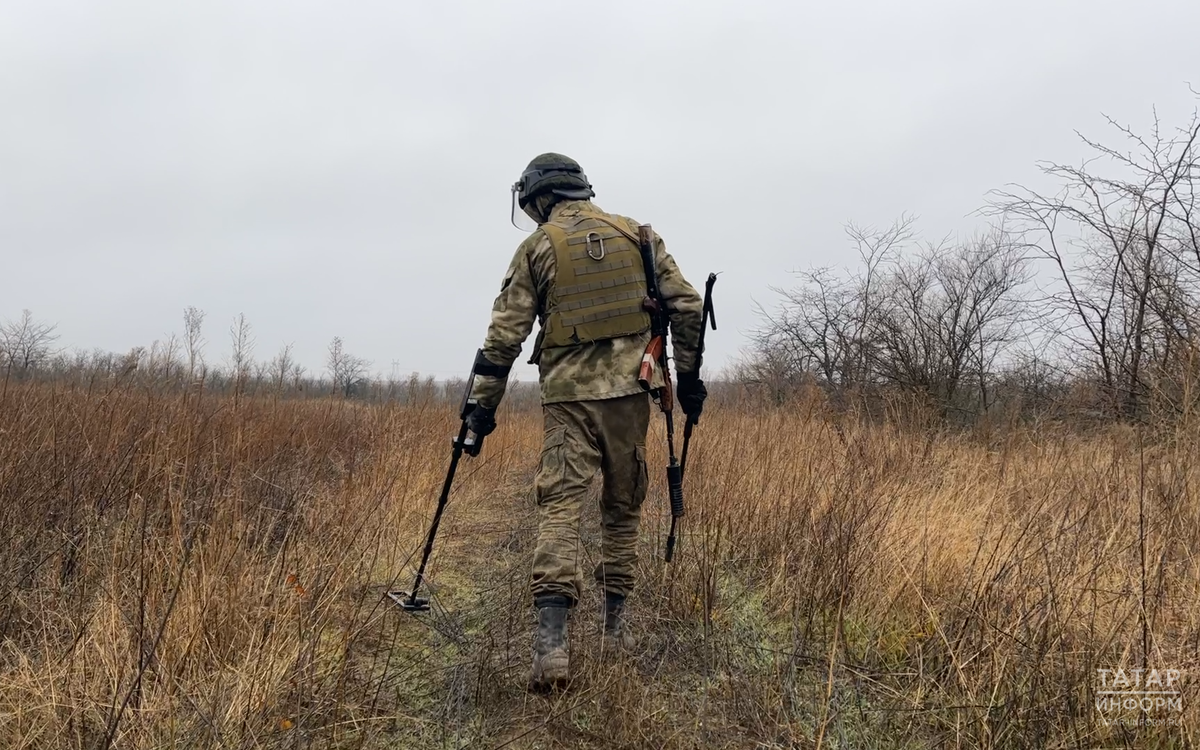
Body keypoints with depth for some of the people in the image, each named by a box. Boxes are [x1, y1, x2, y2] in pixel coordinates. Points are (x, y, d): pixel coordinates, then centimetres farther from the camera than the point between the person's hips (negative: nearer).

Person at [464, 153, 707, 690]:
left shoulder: (537, 246, 3)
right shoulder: (637, 235, 11)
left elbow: (505, 334, -1)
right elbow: (686, 306, 7)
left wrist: (483, 404, 4)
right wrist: (689, 374, 14)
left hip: (568, 395, -3)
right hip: (630, 390, 3)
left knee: (559, 506, -5)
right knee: (623, 506, 15)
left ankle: (551, 641, -17)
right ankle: (615, 624, 23)